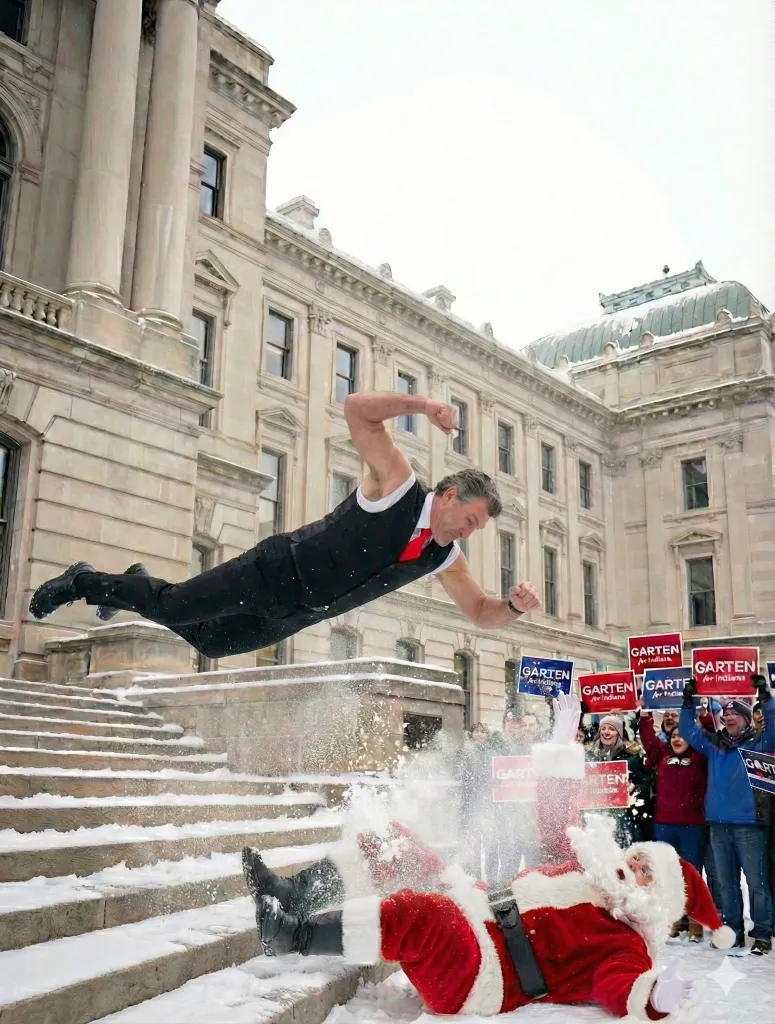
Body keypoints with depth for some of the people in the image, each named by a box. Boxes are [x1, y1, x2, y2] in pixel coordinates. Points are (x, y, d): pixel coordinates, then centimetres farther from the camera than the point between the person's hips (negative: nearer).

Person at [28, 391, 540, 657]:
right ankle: (84, 582, 26)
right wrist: (422, 403, -39)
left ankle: (140, 586, 44)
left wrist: (515, 605, -18)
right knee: (169, 609, 1)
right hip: (277, 571, -7)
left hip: (293, 617, 7)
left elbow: (481, 612, 3)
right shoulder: (397, 480, -20)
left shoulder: (445, 558, -3)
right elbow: (356, 408, -26)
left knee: (209, 641, 21)